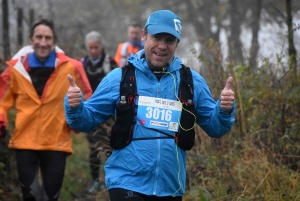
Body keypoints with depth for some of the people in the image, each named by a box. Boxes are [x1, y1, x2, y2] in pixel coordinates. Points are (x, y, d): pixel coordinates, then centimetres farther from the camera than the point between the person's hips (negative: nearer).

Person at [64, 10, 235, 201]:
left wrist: (224, 110, -14)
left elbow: (214, 127, 7)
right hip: (127, 183, -3)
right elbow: (88, 118, 3)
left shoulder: (191, 81, 3)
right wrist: (75, 107, -19)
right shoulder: (120, 77, -2)